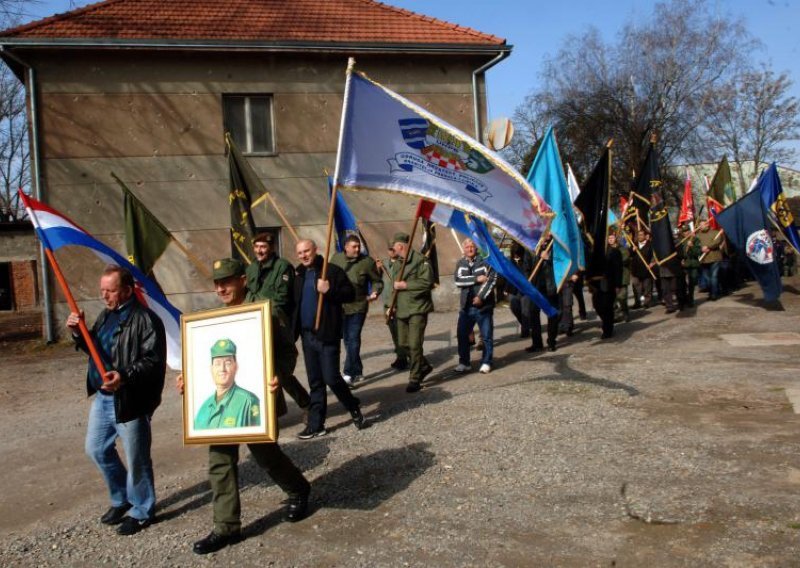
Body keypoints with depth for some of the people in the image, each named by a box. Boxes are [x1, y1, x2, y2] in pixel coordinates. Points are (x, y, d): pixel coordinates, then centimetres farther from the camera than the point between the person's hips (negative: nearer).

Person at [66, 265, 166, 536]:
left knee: (136, 458, 4)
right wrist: (78, 333, 3)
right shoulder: (106, 315, 11)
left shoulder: (145, 319, -17)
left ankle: (141, 511, 23)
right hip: (102, 397, 9)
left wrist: (125, 376, -36)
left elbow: (154, 361, -23)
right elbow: (93, 348, 22)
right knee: (97, 449, 20)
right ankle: (121, 499, 39)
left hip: (130, 401, -9)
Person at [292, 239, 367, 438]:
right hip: (307, 335, 6)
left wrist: (330, 291, -24)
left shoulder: (332, 270, -6)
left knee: (331, 378, -5)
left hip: (327, 334, -6)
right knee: (315, 382, 11)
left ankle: (355, 409, 18)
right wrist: (293, 330, 5)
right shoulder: (298, 274, 12)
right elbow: (293, 302, 17)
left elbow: (350, 293, -9)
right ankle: (316, 424, 17)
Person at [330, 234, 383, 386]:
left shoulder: (367, 261, -8)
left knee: (353, 340, -9)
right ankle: (357, 372, 27)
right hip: (339, 306, 4)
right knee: (348, 340, 13)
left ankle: (349, 373, -5)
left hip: (357, 306, -4)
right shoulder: (336, 258, 1)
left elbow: (377, 281, 2)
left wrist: (375, 293, -16)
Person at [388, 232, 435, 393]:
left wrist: (405, 285, -16)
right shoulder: (397, 264, 16)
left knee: (414, 345, -9)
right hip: (402, 309, 8)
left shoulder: (420, 260, -10)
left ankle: (415, 379, 1)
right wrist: (392, 306, 17)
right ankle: (424, 366, 31)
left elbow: (427, 283, -19)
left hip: (417, 308, -8)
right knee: (404, 343, 10)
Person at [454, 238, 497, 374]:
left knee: (487, 336, 2)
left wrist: (481, 296, -16)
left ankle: (486, 362, 15)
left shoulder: (486, 261, 0)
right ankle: (463, 362, 16)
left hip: (484, 305, -3)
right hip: (466, 306, 3)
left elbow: (492, 279, -9)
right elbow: (458, 281, -6)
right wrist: (477, 279, -15)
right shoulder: (460, 263, 9)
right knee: (462, 334, 4)